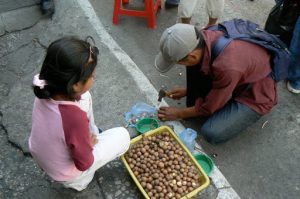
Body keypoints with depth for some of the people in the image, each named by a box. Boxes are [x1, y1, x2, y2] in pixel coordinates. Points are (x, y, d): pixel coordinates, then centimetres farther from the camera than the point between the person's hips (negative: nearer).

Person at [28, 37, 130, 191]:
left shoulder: (46, 91, -25)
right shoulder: (75, 118, -44)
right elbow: (84, 163, -24)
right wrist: (90, 144, -6)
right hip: (64, 173, -5)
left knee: (84, 97, 7)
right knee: (122, 135, 4)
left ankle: (90, 135, 32)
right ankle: (80, 179, 20)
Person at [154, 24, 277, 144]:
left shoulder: (227, 67, -40)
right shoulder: (203, 37, -20)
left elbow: (209, 107, -21)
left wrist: (179, 114, -8)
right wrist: (187, 90, 7)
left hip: (255, 95, -6)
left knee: (211, 133, -20)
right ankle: (194, 105, 5)